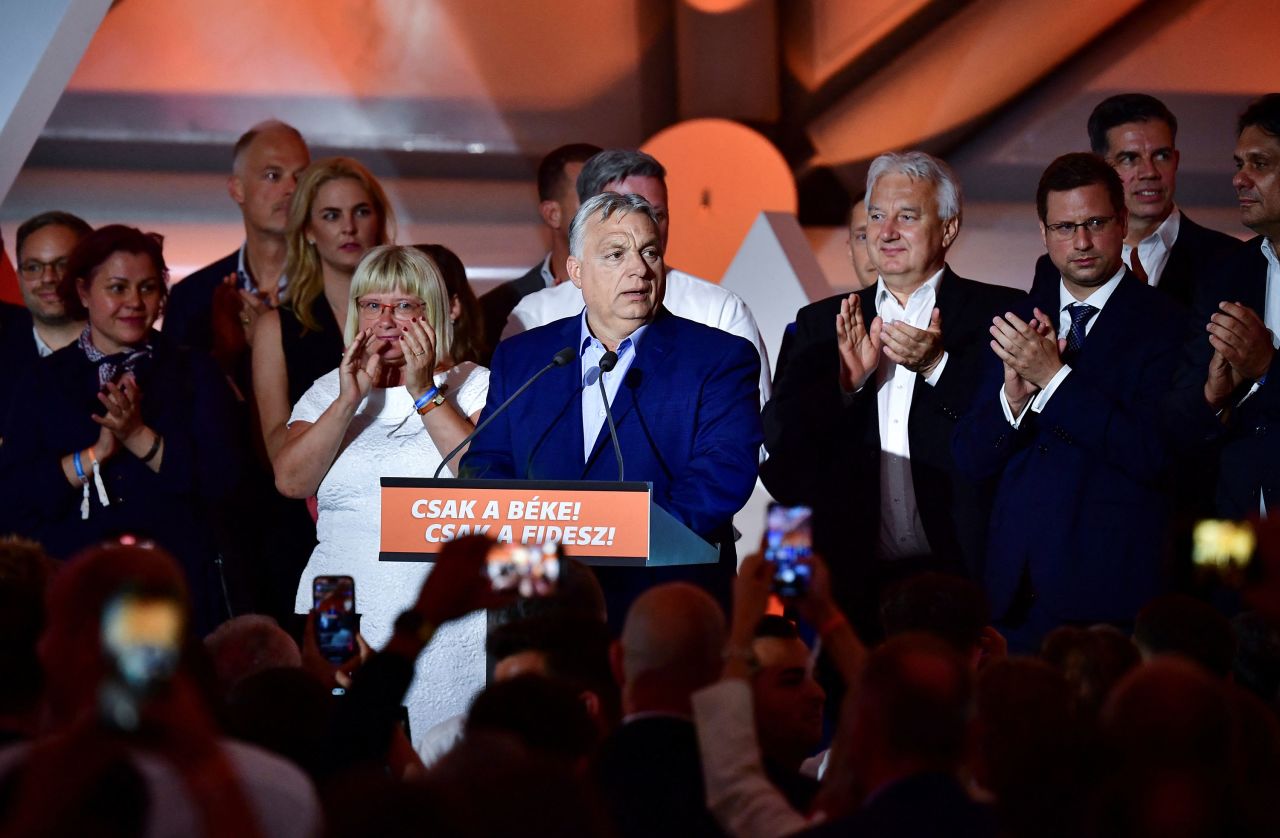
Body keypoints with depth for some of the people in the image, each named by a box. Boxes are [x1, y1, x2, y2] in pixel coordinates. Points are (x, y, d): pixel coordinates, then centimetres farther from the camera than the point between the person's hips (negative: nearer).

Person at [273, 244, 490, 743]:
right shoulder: (328, 392, 14)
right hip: (342, 620, 2)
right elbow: (291, 482, -1)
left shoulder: (471, 385, 7)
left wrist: (423, 392, -12)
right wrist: (350, 399, -10)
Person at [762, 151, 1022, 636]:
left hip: (959, 573, -2)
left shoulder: (996, 314, 5)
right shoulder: (820, 324, 15)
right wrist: (846, 381, -9)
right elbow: (781, 444, 6)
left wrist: (937, 365, -17)